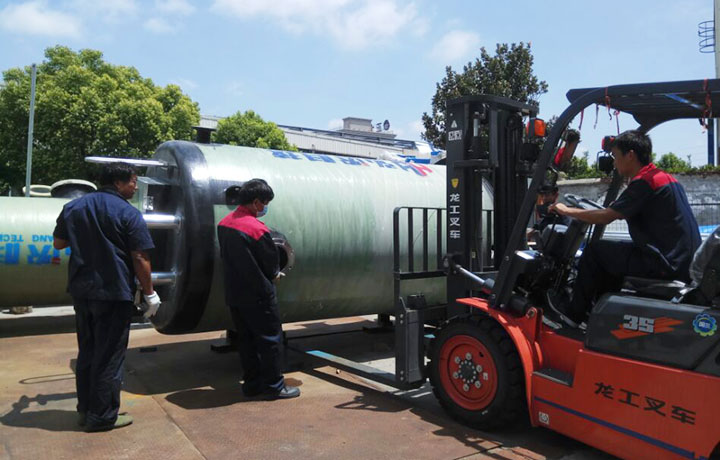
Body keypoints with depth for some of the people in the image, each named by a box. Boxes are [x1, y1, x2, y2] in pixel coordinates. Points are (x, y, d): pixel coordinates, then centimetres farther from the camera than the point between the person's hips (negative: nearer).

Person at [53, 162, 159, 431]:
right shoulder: (128, 214, -11)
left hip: (81, 290, 7)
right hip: (114, 293, -6)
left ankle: (85, 409, 28)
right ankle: (102, 416, 10)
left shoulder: (73, 207, 7)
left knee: (86, 351, 18)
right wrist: (149, 293, -6)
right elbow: (140, 258, -14)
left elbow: (58, 243, 15)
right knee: (109, 356, 3)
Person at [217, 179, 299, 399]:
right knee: (270, 339, 5)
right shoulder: (256, 229, -21)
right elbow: (271, 262, -11)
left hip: (233, 294, 8)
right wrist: (275, 274, 13)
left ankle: (252, 383, 25)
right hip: (258, 296, -8)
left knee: (246, 339, 16)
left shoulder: (224, 224, 5)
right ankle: (273, 386, 12)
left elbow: (226, 257, 11)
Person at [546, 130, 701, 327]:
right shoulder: (665, 177, 14)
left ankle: (573, 313, 12)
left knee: (595, 250, 0)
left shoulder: (643, 182, -16)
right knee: (610, 252, 22)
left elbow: (606, 217, -16)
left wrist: (566, 211, -5)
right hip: (684, 261, 10)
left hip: (665, 266, -9)